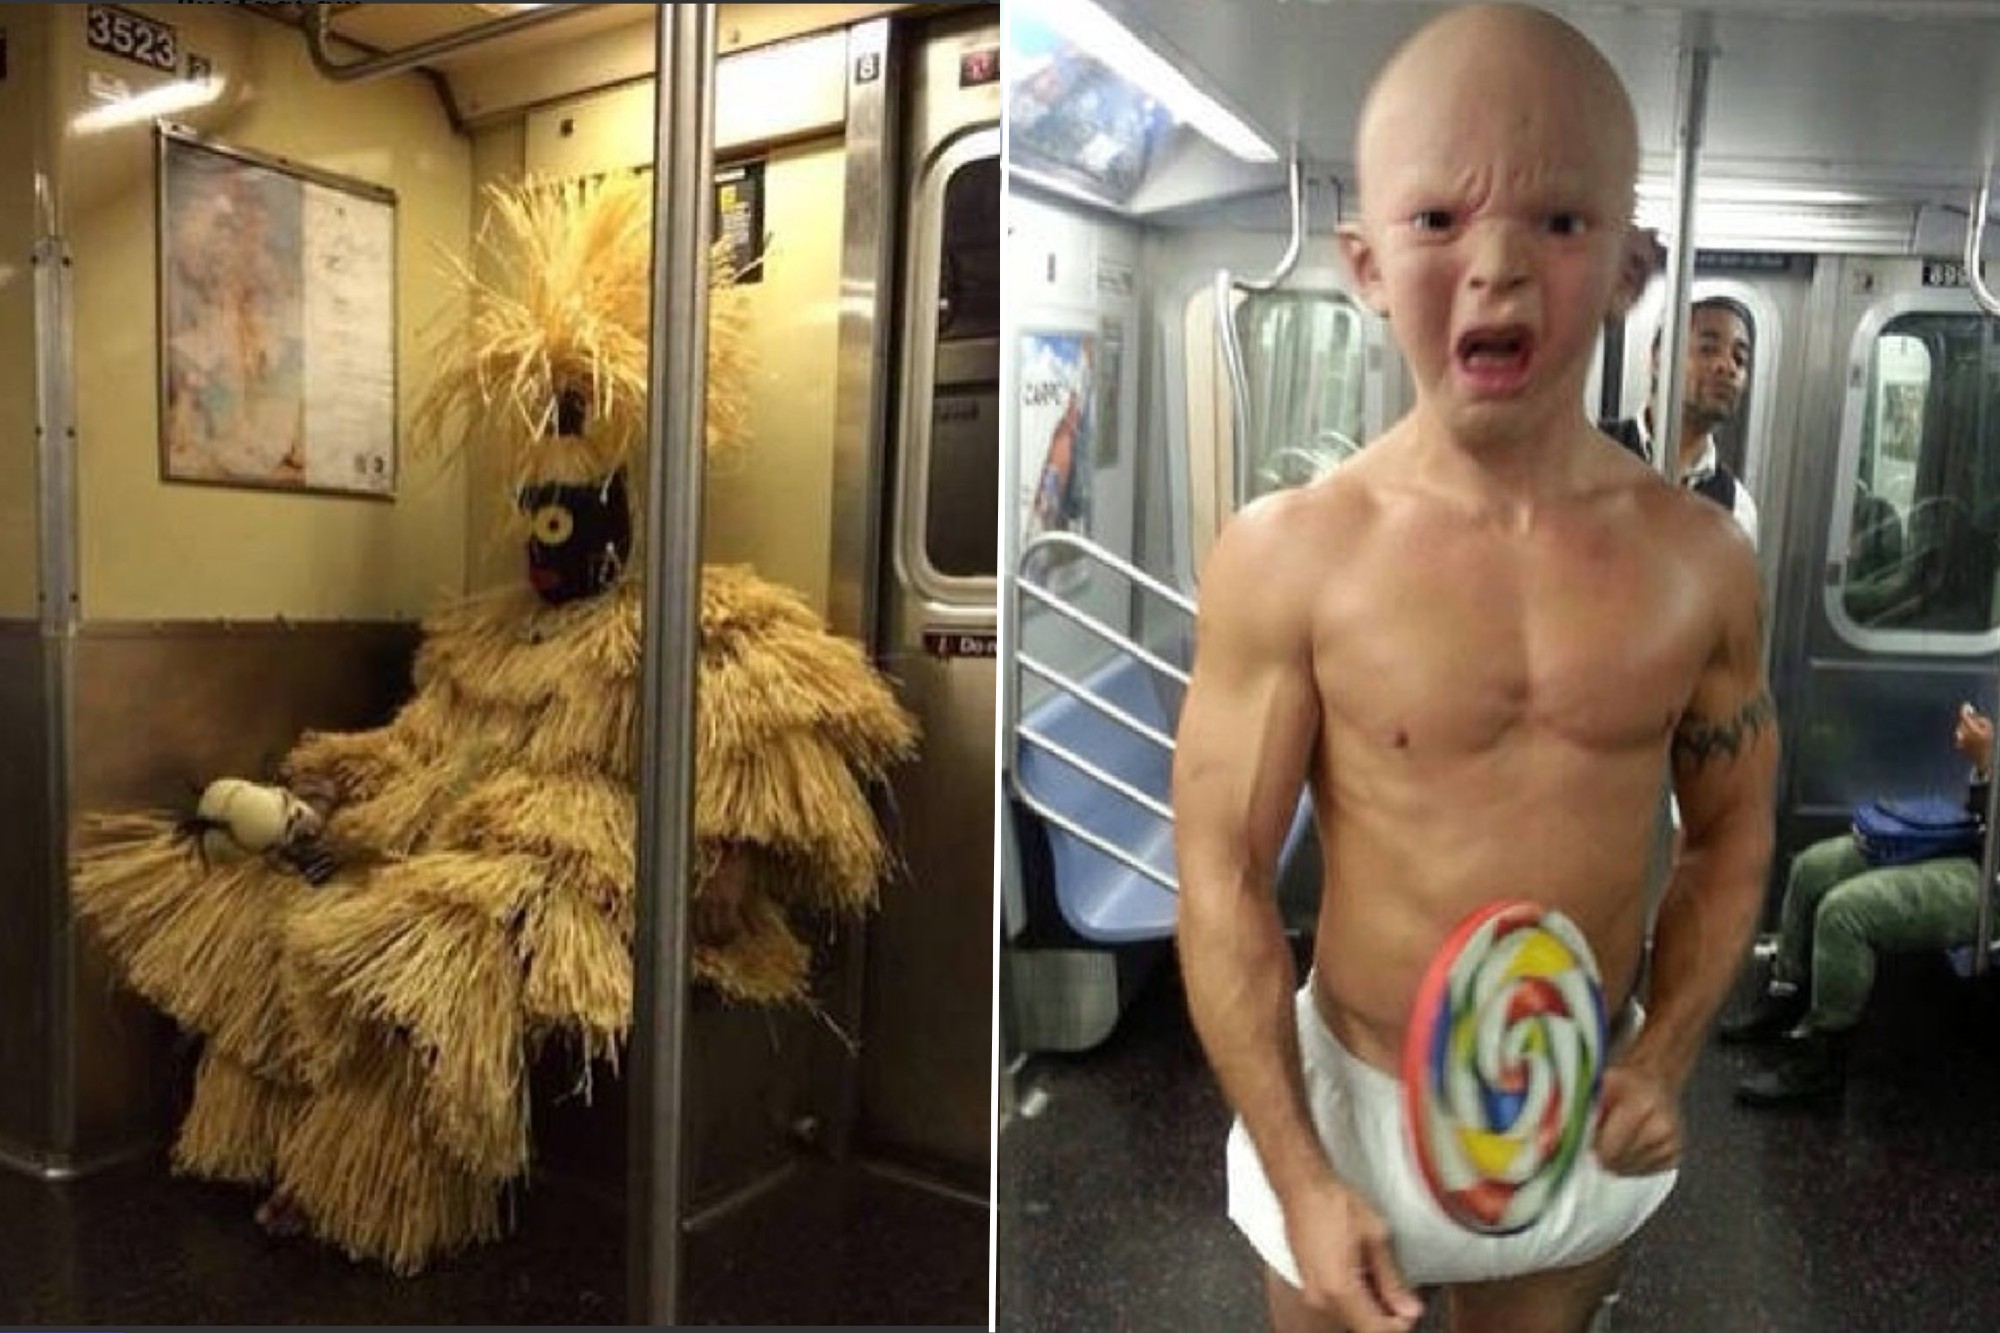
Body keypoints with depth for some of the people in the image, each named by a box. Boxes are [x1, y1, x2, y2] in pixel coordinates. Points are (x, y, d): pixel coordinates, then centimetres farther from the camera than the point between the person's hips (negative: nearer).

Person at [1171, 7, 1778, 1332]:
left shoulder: (1702, 560, -10)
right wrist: (1299, 1176, -15)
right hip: (1350, 1100, -3)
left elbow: (1731, 835, 4)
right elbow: (1222, 879, -16)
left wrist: (1665, 1061, -8)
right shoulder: (1285, 557, -20)